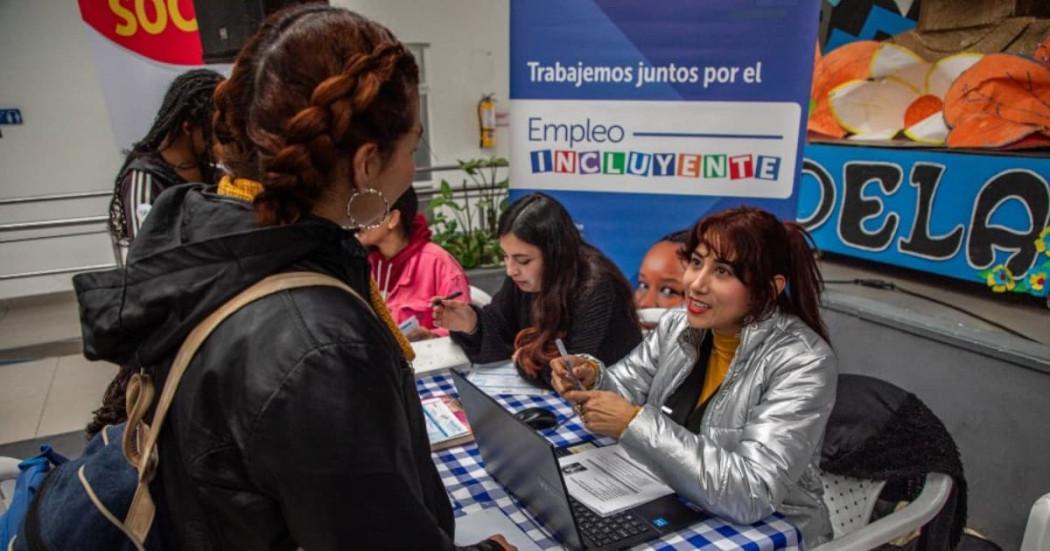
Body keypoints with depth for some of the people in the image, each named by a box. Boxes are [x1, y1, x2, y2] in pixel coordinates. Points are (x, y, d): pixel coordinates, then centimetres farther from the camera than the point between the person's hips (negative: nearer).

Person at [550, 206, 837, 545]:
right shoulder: (678, 325, -4)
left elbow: (751, 495, -29)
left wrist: (636, 424, -32)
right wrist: (592, 379, -18)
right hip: (674, 514, 5)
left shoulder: (802, 363, -22)